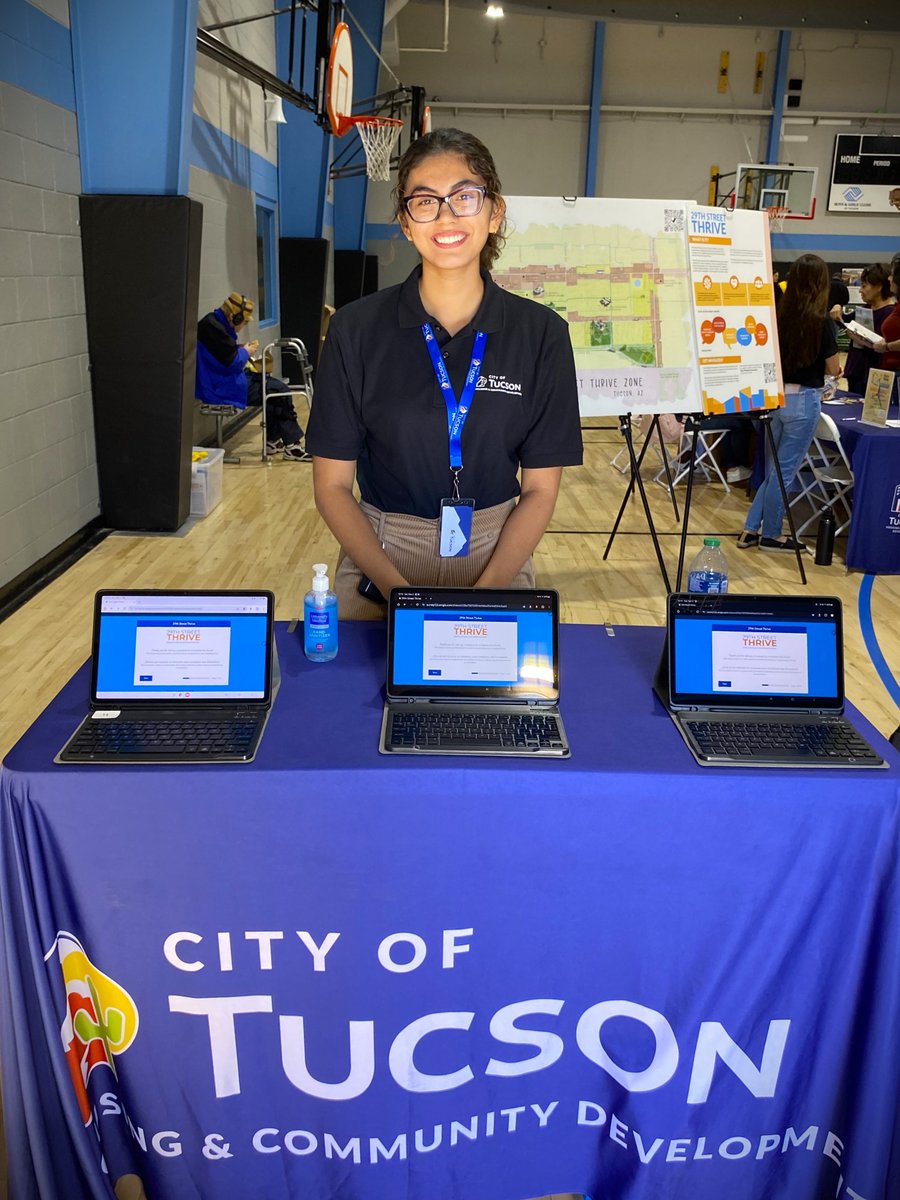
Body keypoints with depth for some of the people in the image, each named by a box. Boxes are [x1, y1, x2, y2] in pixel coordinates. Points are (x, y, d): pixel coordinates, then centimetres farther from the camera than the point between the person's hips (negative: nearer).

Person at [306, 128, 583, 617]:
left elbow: (540, 489, -1)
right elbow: (332, 485, -3)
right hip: (378, 557, 0)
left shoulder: (541, 334, -4)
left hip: (496, 559, 1)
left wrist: (482, 596, -15)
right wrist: (398, 589, -16)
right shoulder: (356, 329, -5)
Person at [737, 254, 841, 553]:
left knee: (774, 469, 16)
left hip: (777, 395, 5)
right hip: (803, 400, -5)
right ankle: (770, 535, 16)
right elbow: (834, 370, -2)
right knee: (784, 470, 5)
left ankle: (751, 529, 18)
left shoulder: (780, 316, 2)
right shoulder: (822, 322, -12)